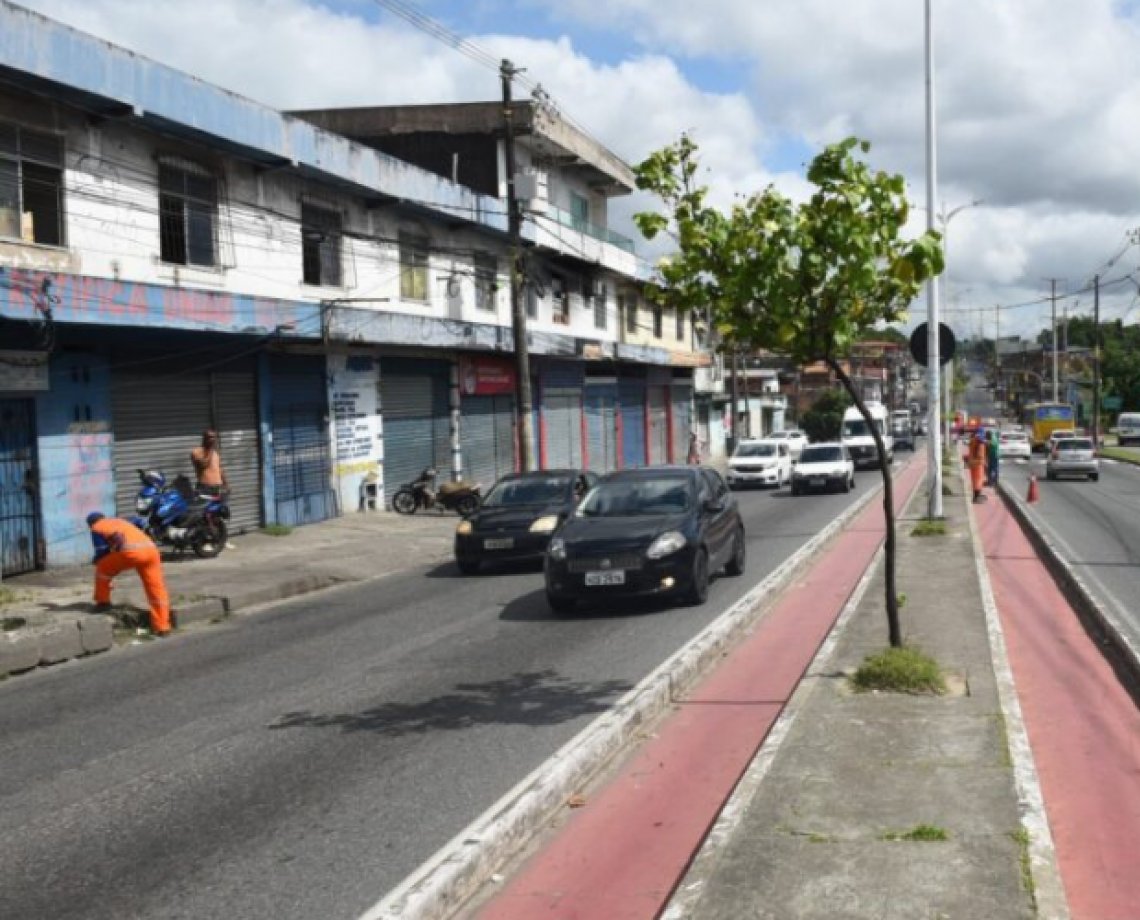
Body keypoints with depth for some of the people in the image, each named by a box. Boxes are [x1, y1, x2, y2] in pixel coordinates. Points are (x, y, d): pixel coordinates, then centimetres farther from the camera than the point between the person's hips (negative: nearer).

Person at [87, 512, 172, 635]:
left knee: (103, 569, 21)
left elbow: (102, 551, 13)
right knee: (156, 588, 7)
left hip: (131, 551, -6)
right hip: (150, 549, 6)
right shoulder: (120, 521, 39)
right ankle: (162, 626, 8)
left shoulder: (97, 528, 20)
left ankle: (103, 602, 30)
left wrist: (96, 560, 33)